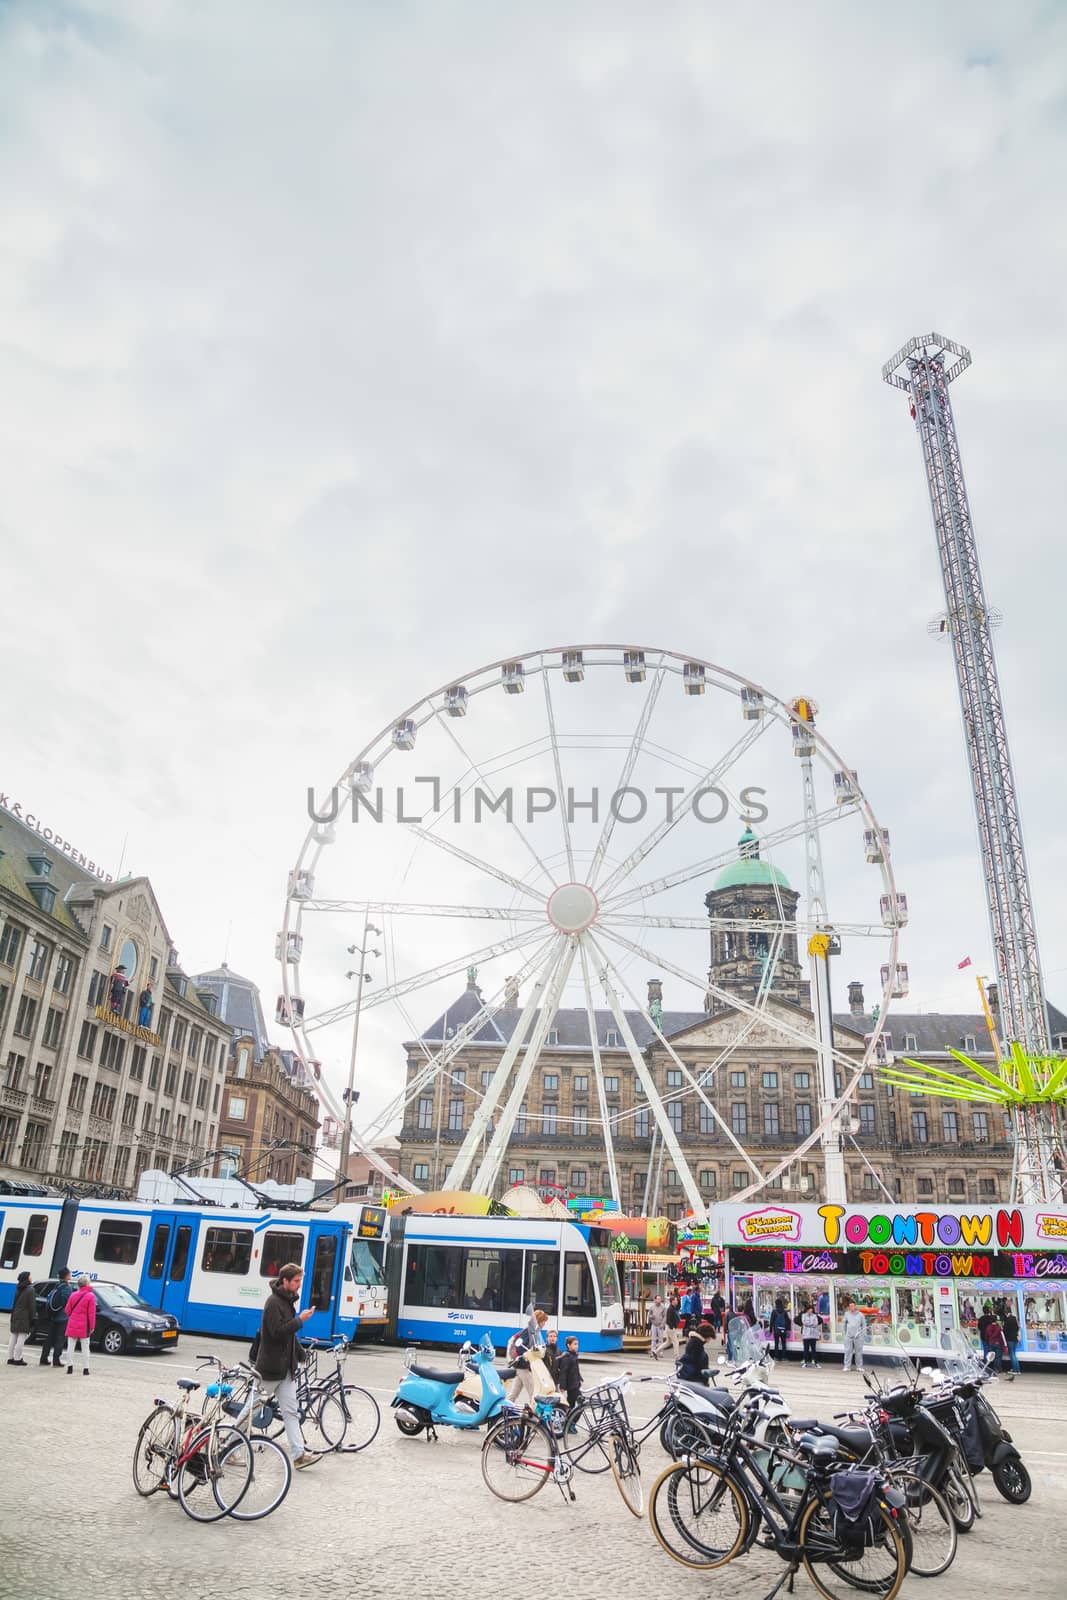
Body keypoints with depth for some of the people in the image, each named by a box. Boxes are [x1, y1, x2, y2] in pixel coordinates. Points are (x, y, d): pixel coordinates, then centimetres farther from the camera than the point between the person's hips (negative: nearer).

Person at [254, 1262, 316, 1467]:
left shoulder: (288, 1301, 13)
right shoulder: (274, 1303, -16)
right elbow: (277, 1332, -25)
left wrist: (300, 1353, 18)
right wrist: (300, 1320, -22)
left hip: (286, 1367, 8)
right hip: (271, 1367, -8)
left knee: (290, 1411, 3)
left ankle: (299, 1454, 1)